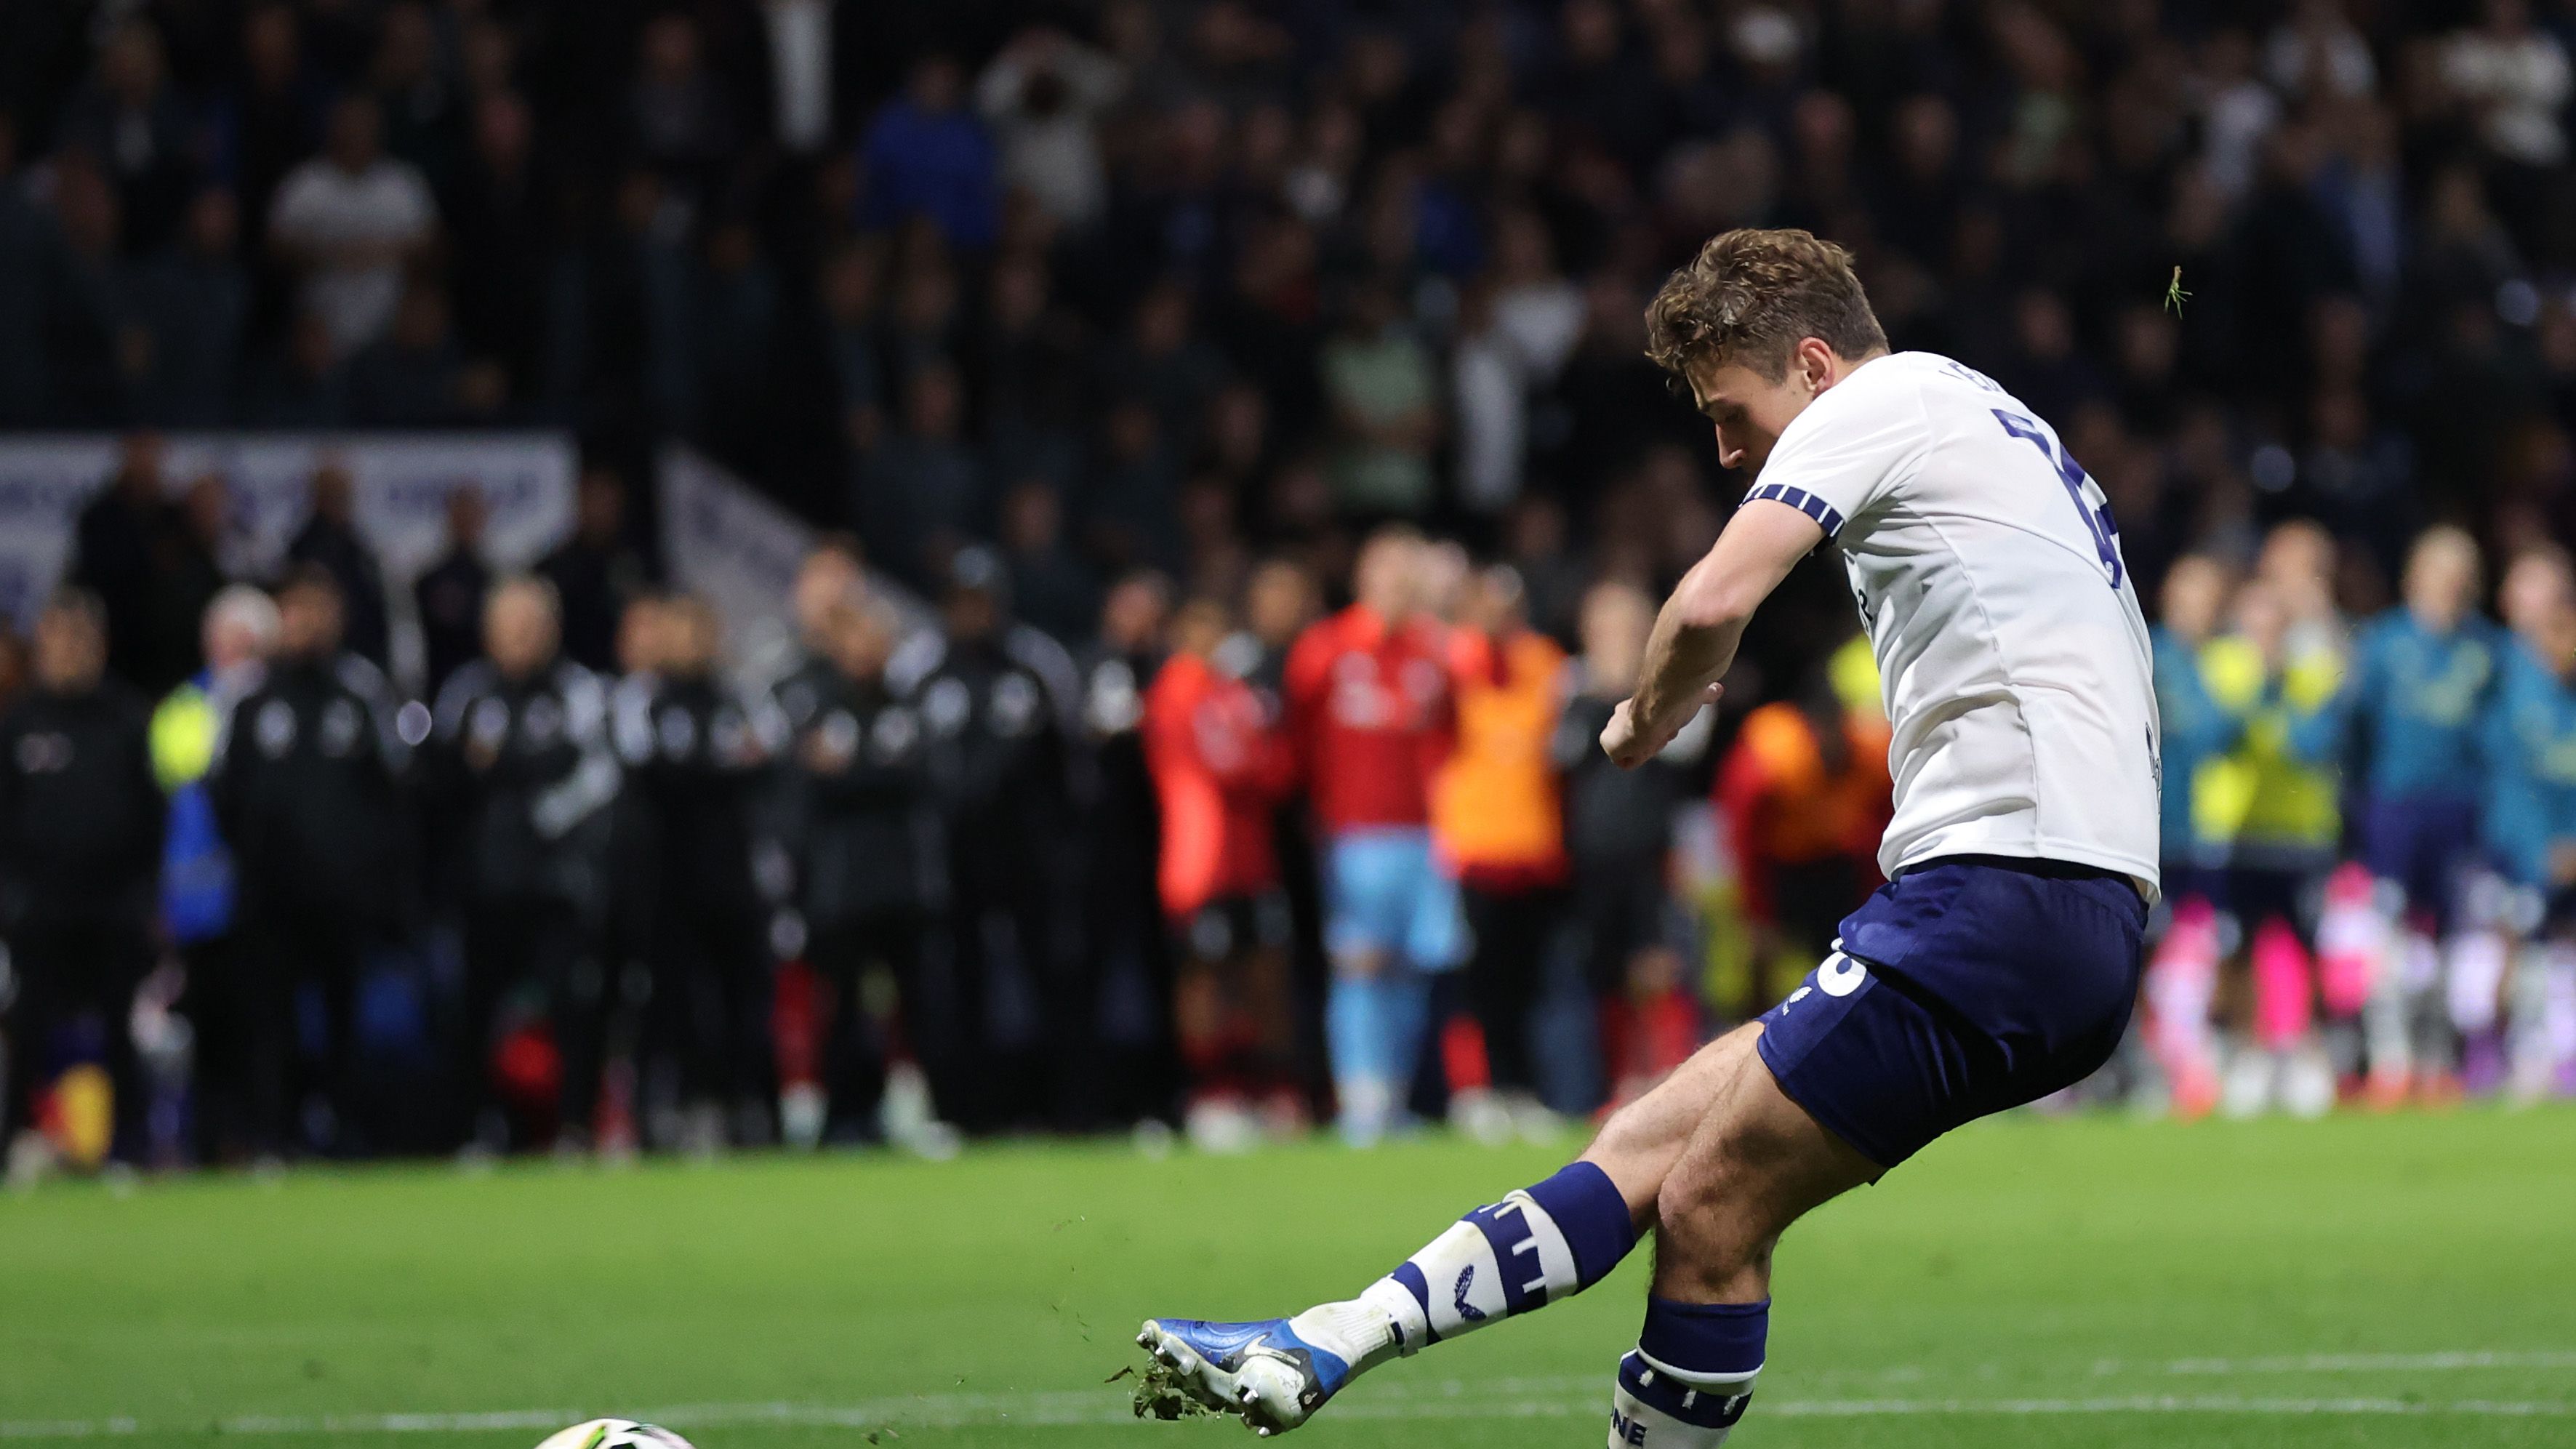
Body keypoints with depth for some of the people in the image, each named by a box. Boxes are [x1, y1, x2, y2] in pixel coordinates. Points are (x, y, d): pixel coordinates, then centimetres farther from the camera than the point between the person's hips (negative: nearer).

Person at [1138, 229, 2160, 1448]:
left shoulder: (1876, 402, -1)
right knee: (1649, 1142, 7)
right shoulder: (2000, 426, 27)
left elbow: (1714, 602, -16)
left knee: (1709, 1210, -8)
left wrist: (1644, 719, 4)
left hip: (2006, 884, -9)